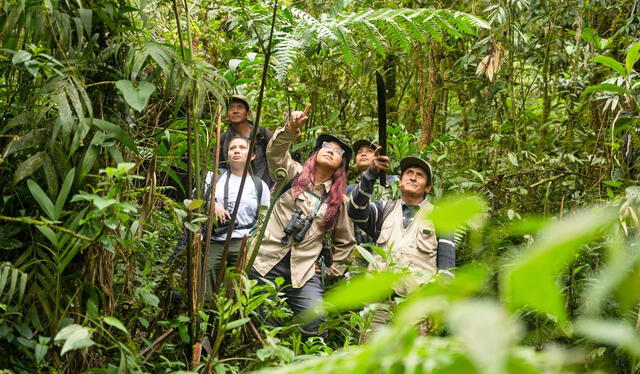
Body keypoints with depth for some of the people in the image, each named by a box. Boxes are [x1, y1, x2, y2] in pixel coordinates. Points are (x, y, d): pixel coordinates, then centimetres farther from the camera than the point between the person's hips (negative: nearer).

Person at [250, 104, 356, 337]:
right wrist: (291, 129, -30)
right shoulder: (294, 174, 8)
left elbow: (345, 241, 20)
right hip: (267, 264, -1)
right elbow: (275, 152, -12)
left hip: (303, 272, 1)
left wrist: (332, 272, 12)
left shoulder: (339, 200, 11)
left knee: (315, 326, -12)